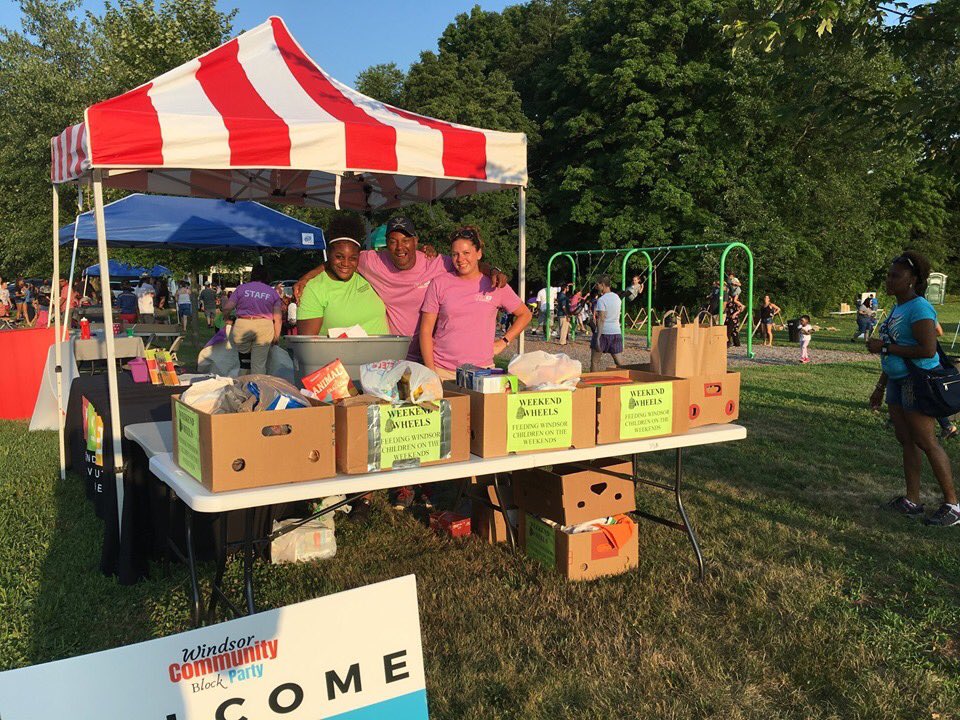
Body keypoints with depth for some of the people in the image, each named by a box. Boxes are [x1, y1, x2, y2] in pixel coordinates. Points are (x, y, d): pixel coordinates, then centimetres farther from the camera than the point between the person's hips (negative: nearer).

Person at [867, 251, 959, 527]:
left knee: (925, 442, -5)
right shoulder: (897, 308, 14)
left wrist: (885, 347, -20)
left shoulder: (919, 309, -15)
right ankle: (912, 501, 19)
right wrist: (880, 387, 23)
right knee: (906, 441, 11)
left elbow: (928, 350, -27)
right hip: (897, 380, 9)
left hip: (918, 381, -9)